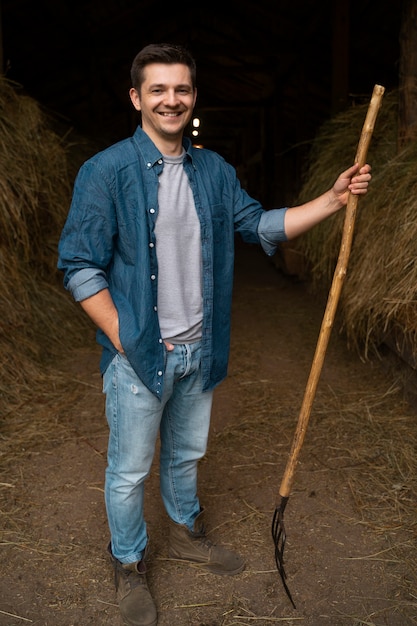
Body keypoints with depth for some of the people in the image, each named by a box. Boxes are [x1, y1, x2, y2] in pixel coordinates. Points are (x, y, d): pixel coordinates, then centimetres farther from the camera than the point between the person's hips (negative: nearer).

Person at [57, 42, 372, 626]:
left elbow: (262, 224, 9)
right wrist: (124, 340, -17)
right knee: (130, 470, 10)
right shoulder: (107, 171, -13)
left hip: (199, 350, 5)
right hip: (138, 355, -5)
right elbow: (79, 266, -14)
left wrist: (333, 199, -2)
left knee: (186, 454, 24)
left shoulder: (213, 169, 5)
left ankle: (187, 532, 49)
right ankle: (130, 567, 35)